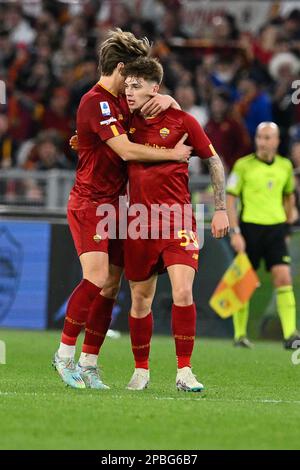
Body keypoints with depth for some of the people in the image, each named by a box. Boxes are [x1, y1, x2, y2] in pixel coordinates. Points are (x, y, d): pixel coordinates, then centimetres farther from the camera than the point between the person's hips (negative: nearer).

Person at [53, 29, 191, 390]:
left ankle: (88, 363, 6)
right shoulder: (96, 102, -14)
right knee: (97, 278, -21)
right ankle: (65, 353, -9)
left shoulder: (121, 101, 15)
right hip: (89, 204, -9)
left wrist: (166, 100, 1)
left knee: (110, 286, 3)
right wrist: (172, 154, -14)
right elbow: (126, 150, -23)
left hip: (114, 205, 9)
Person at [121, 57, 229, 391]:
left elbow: (214, 161, 5)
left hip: (177, 219, -3)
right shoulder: (127, 123, 7)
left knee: (183, 291, -17)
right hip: (139, 222, 4)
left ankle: (184, 372, -12)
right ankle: (141, 370, 21)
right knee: (140, 299, 6)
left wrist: (220, 209, 1)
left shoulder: (182, 121, -3)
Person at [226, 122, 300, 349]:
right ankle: (240, 334, 16)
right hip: (249, 228, -3)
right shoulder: (243, 165, -4)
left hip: (276, 229, 3)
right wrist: (235, 232, -11)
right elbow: (230, 199, -5)